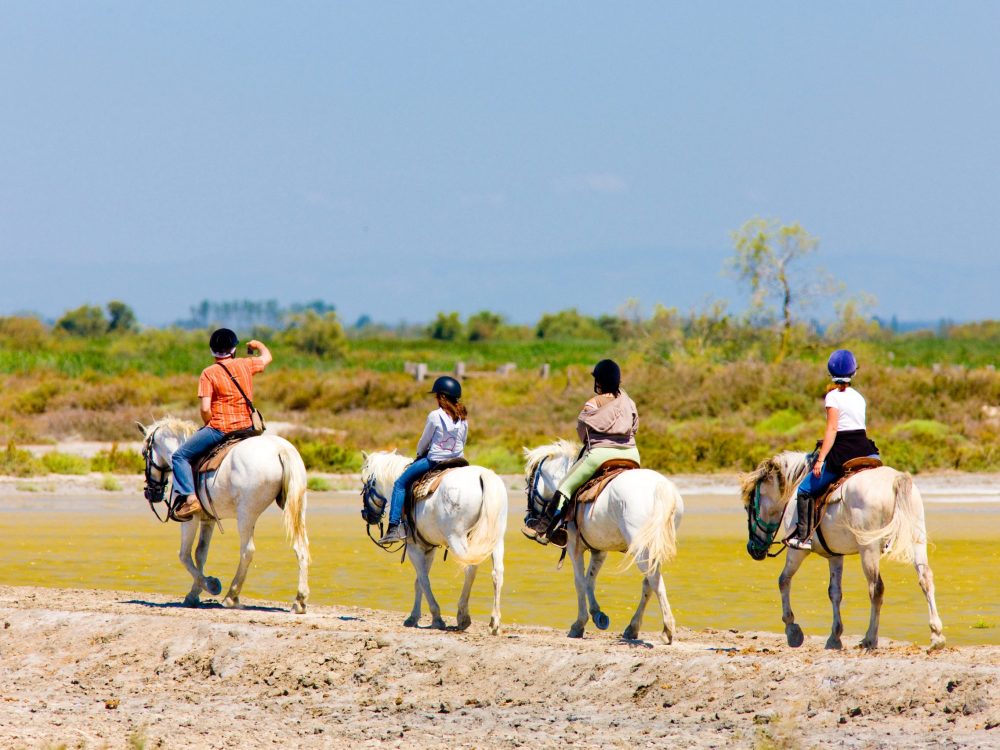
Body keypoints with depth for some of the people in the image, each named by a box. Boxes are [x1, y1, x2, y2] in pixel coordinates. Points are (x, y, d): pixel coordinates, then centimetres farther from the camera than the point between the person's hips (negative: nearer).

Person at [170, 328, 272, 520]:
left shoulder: (208, 373, -8)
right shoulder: (246, 365, 6)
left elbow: (205, 409, -14)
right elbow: (267, 357, 28)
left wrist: (209, 426, 6)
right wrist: (258, 345, 50)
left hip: (219, 428, -5)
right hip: (247, 428, 5)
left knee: (180, 456, 4)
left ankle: (188, 497, -15)